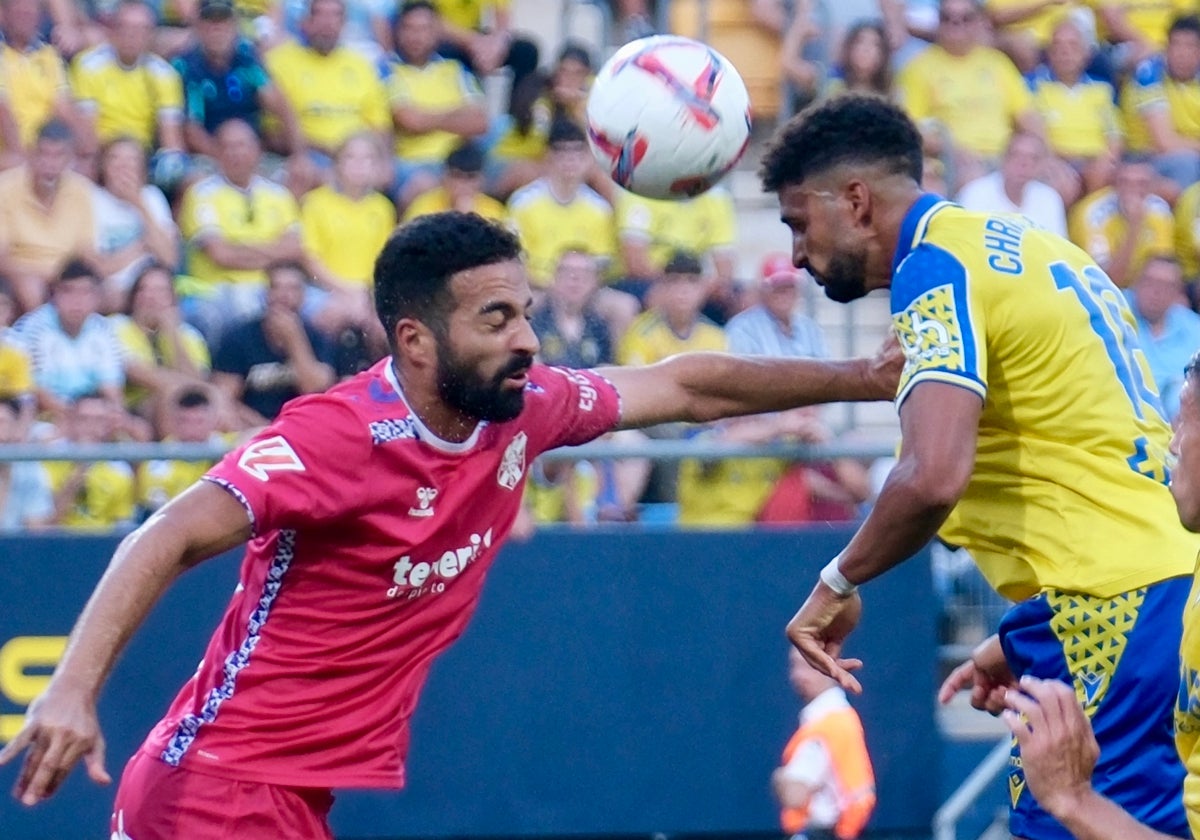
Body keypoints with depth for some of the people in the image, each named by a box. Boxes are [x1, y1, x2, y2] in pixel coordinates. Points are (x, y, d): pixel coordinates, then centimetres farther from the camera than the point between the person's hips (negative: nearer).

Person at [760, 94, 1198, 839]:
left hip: (1106, 610, -9)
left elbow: (933, 476, -23)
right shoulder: (1024, 247, 19)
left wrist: (840, 581, -6)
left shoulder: (937, 267, -8)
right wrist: (1026, 639, 25)